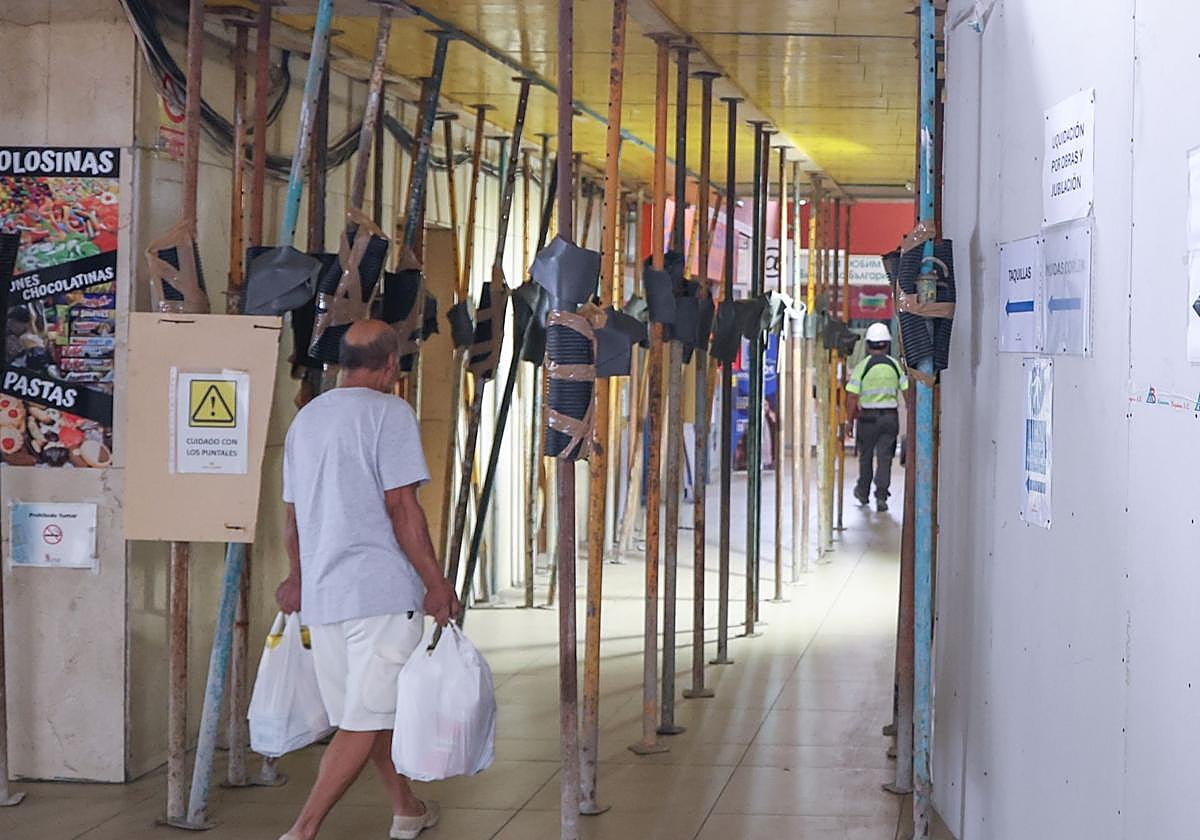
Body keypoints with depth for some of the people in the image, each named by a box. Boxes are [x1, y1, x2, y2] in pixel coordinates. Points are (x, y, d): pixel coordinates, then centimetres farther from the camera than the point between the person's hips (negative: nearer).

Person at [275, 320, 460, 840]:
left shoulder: (306, 418, 15)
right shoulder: (389, 413, -8)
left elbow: (292, 514, 22)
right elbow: (401, 508, -15)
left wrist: (298, 578, 35)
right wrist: (436, 583, -10)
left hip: (322, 594, 8)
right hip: (382, 588, -8)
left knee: (368, 711, 19)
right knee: (365, 721, -5)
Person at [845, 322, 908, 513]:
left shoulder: (862, 366, -6)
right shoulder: (895, 365, 2)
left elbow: (852, 397, -9)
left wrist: (850, 421, -2)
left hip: (867, 416, -1)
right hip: (890, 415, 1)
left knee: (866, 455, 15)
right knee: (885, 457, 2)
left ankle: (863, 492, 29)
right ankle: (881, 496, -8)